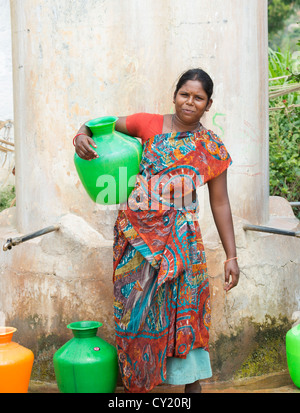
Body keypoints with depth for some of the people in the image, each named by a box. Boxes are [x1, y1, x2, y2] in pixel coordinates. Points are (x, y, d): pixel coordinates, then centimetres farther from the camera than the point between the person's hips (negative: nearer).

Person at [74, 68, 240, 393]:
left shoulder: (212, 148, 4)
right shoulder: (149, 125, 3)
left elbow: (220, 204, 4)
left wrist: (231, 256, 1)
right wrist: (81, 135, -16)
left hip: (180, 238, 0)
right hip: (137, 231, 0)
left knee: (184, 307, 1)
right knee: (136, 308, 4)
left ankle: (192, 383, 16)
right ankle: (137, 382, 18)